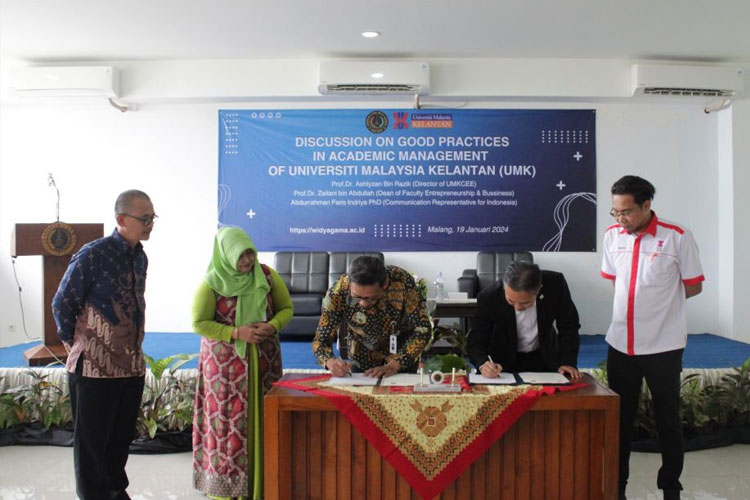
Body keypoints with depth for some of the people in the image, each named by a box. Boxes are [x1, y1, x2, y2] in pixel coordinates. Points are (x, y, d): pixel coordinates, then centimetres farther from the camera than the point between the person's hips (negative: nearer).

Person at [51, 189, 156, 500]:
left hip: (132, 365, 6)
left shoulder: (140, 257, 6)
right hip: (95, 366, -6)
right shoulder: (92, 255, -16)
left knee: (121, 438, 18)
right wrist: (76, 345, 1)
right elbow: (62, 305, -8)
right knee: (92, 441, 9)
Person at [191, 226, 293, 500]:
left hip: (263, 360, 3)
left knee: (262, 419, 5)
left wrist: (272, 325, -13)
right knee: (228, 420, 1)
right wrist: (236, 332, -18)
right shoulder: (211, 283, -7)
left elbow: (286, 308, 8)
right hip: (225, 363, -2)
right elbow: (199, 323, -7)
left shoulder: (267, 275, 0)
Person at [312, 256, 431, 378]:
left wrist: (394, 365, -36)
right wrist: (331, 362, -43)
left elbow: (423, 329, -27)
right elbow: (321, 339, -22)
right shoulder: (338, 292, -31)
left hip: (404, 353, 0)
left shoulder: (402, 281, -34)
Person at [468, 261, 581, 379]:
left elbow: (569, 326, -7)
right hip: (505, 362, -1)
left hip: (545, 357, 1)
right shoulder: (488, 298, -26)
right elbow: (476, 342, -16)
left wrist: (567, 362, -17)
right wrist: (483, 364, -36)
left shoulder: (555, 284, -23)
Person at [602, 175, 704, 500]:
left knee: (667, 419, 11)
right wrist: (639, 300, 6)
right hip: (620, 344, 4)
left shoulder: (677, 237, -10)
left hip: (663, 346, -3)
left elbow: (693, 287, 0)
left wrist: (660, 301, 2)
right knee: (619, 418, 13)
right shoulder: (612, 236, 2)